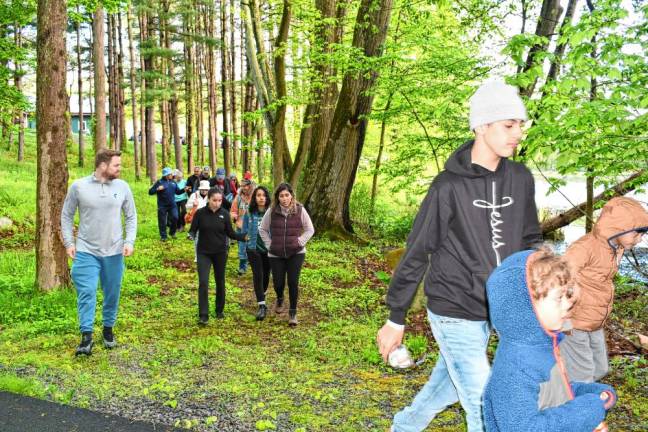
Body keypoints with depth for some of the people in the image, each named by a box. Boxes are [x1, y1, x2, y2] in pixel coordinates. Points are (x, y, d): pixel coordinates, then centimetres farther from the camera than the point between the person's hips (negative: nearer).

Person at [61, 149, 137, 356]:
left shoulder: (122, 187, 0)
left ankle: (108, 329, 29)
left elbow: (131, 217, 6)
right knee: (86, 293, -8)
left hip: (114, 251, 2)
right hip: (86, 251, -2)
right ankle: (86, 336, -1)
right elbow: (66, 216, 5)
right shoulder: (78, 186, -4)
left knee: (112, 294, 11)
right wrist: (69, 242, -2)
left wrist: (129, 241, -4)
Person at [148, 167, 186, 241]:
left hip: (172, 205, 3)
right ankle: (163, 236, 15)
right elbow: (150, 192, -6)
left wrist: (184, 190, 1)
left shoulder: (173, 182, 11)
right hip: (162, 206, -3)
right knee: (162, 221, 2)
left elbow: (178, 192, 18)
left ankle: (172, 233, 14)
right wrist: (157, 189, -23)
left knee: (175, 218, -8)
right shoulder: (159, 182, -4)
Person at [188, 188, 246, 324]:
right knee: (203, 283, -11)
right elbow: (193, 230, -4)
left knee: (220, 282, 12)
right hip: (203, 253, -1)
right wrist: (191, 235, -27)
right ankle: (203, 315, -5)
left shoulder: (224, 214, -4)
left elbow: (230, 233, 2)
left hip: (220, 253, 2)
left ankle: (220, 310, 31)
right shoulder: (200, 213, -8)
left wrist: (244, 237, -12)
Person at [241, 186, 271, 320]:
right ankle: (262, 306, -8)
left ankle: (262, 295, 44)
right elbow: (244, 231, 8)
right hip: (253, 248, -1)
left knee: (266, 275, 15)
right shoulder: (249, 213, -3)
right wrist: (247, 237, -6)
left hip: (269, 249, 1)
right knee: (258, 275, -9)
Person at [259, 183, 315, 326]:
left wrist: (300, 241, -6)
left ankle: (293, 313, 10)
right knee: (278, 283, 8)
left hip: (296, 253, -1)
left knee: (293, 282, -7)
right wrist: (269, 244, 2)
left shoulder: (300, 210, -6)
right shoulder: (272, 211, -5)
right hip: (276, 254, 1)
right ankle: (280, 299, 44)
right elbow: (263, 229, 9)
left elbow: (310, 229, 3)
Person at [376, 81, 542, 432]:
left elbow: (530, 243, 12)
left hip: (491, 312, 6)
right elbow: (416, 254, -10)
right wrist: (396, 319, -6)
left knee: (447, 387, 21)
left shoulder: (520, 179, 1)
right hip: (454, 314, -6)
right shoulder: (450, 186, -16)